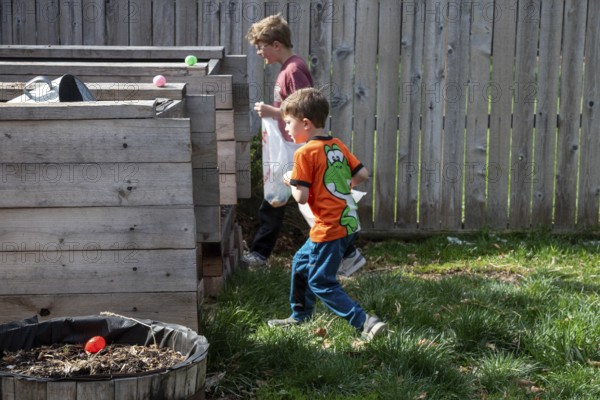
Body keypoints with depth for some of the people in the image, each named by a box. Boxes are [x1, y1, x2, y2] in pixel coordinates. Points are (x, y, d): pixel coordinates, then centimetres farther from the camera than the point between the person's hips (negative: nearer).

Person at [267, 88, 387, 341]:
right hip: (349, 222, 9)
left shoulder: (305, 153, -14)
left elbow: (301, 197, -18)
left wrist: (290, 182, 1)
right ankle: (300, 316, 37)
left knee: (321, 284, 1)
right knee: (302, 261, 24)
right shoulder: (338, 145, 9)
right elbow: (363, 175, 8)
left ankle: (365, 322, -8)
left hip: (329, 228, -9)